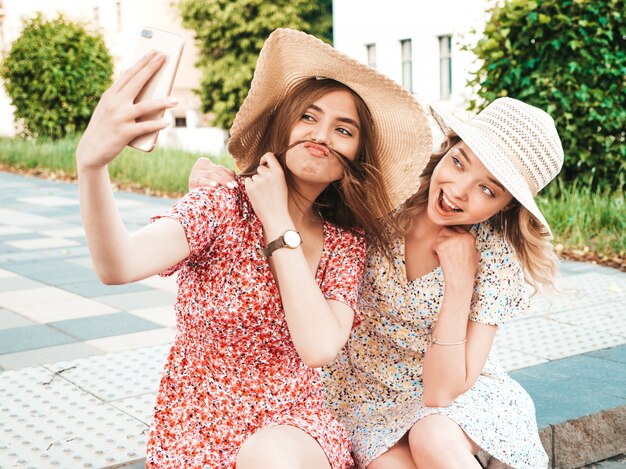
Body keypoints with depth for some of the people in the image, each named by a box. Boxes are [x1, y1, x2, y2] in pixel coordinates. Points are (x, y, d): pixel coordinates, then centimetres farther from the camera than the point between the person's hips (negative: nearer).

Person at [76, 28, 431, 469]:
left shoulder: (346, 242, 1)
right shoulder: (221, 207, -9)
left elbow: (320, 348, -17)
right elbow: (119, 266, -29)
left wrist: (278, 222, -14)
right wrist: (91, 163, -48)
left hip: (296, 427, 2)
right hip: (196, 433, -1)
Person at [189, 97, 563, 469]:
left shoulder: (496, 258, -19)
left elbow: (441, 394, -22)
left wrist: (460, 284, -29)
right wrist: (218, 180, -19)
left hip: (457, 394, -1)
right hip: (368, 392, 1)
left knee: (433, 436, -34)